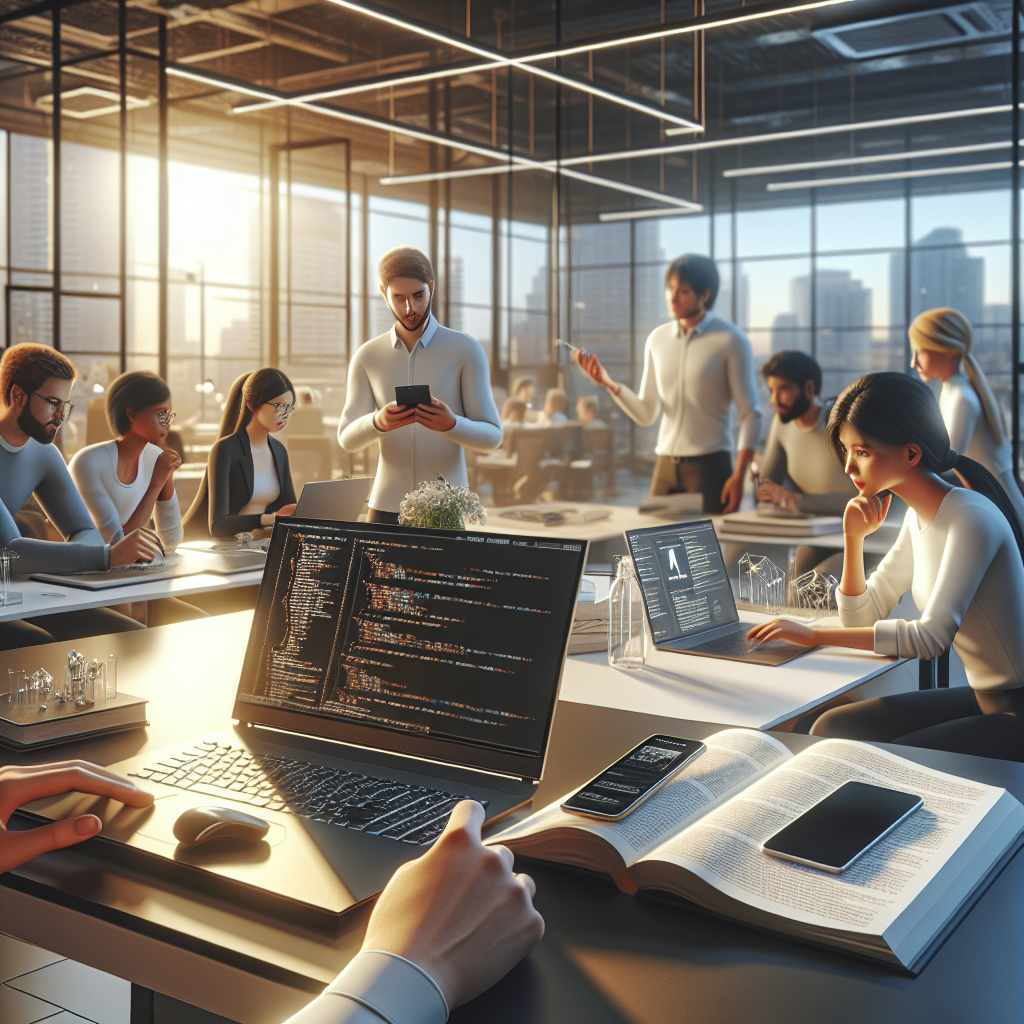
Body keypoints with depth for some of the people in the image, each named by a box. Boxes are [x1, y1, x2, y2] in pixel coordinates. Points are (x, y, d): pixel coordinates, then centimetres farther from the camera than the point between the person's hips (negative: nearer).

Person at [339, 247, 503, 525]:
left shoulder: (466, 350, -2)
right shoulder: (367, 357, 7)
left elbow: (492, 436, -4)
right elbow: (346, 439, 3)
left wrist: (451, 424, -25)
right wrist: (378, 422, -19)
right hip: (386, 506, 2)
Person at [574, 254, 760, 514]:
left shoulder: (731, 341, -4)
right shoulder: (658, 339, 8)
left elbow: (749, 414, -5)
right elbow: (646, 415, 9)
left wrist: (739, 476, -13)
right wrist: (608, 384, -6)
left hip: (709, 464, -4)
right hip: (665, 465, 4)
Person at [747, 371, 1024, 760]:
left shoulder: (971, 518, -21)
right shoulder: (918, 517, 7)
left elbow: (932, 637, -28)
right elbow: (861, 620, 13)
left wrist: (814, 634, -26)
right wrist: (854, 538, -3)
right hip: (980, 698, 8)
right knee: (831, 729, 0)